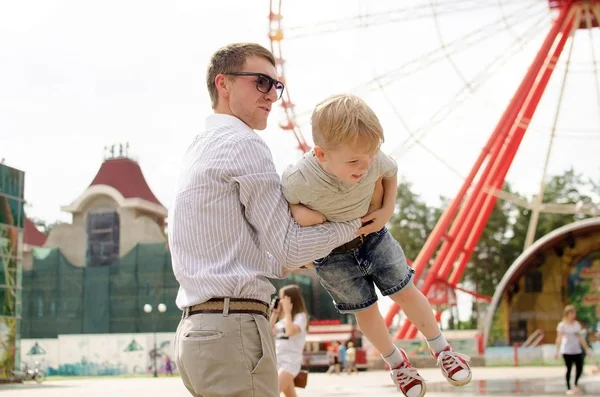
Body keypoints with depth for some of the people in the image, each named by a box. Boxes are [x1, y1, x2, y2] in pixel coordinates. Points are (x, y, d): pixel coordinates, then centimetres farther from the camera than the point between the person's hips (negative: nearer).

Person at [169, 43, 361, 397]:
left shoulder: (200, 149, 20)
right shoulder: (243, 144, -8)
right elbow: (289, 246, -8)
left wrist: (284, 263, 31)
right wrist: (352, 226, 7)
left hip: (196, 329, 10)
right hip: (234, 328, -10)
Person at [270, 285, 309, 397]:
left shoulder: (300, 316, -7)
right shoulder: (283, 318, 17)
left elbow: (290, 331, -23)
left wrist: (287, 311, -14)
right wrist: (275, 313, 9)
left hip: (290, 362, -9)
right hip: (278, 361, 9)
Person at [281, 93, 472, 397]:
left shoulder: (373, 160, -28)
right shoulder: (298, 180, -39)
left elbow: (391, 172, -3)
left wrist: (387, 210, -12)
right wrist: (298, 212, -33)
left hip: (372, 236, 2)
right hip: (331, 255, -2)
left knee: (406, 292, 13)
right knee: (365, 310, 15)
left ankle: (441, 350, 37)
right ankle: (395, 362, 42)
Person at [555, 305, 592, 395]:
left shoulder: (577, 324, 9)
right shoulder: (562, 325, -6)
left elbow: (581, 338, 14)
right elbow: (559, 338, -9)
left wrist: (587, 349, 13)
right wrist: (557, 351, -14)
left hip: (577, 350, 5)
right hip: (567, 351, -5)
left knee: (580, 368, 3)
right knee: (569, 369, -1)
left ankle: (576, 384, 29)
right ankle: (568, 388, 11)